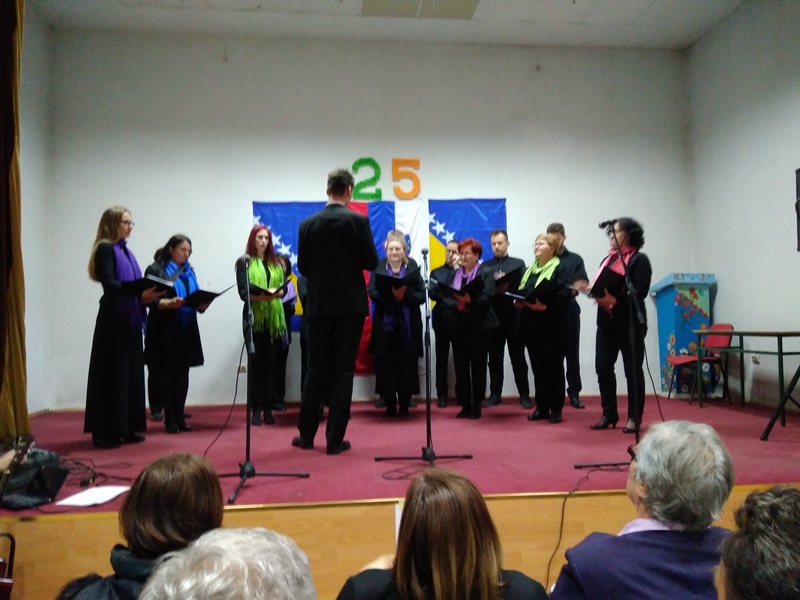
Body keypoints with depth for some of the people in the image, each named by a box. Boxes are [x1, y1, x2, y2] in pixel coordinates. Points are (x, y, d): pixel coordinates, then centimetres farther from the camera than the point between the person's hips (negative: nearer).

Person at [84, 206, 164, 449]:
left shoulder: (125, 251, 18)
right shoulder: (105, 249, -6)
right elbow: (108, 283, -20)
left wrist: (150, 296, 1)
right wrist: (138, 292, -32)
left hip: (130, 320, 8)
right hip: (113, 321, -8)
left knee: (131, 374, 8)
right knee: (112, 375, -6)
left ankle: (125, 428, 15)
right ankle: (105, 432, 0)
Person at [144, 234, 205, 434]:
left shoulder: (189, 271, 17)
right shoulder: (156, 270, -2)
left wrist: (202, 304, -8)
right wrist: (169, 303, -26)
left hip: (186, 330, 6)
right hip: (164, 331, -5)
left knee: (182, 375, 6)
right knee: (165, 375, -1)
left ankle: (180, 418, 13)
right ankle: (171, 420, 6)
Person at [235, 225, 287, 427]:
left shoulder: (276, 263, 15)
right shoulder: (244, 262, 3)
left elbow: (284, 288, 8)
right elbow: (243, 293, -5)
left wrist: (276, 293, -13)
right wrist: (261, 296, -22)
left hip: (274, 318, 3)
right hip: (254, 317, -3)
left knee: (271, 363, 4)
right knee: (255, 363, -1)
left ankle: (268, 408, 9)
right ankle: (256, 409, 3)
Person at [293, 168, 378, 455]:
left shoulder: (308, 224, 0)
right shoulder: (358, 221, -8)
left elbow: (302, 267, 4)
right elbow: (371, 262, -6)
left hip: (318, 305, 3)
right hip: (350, 305, -2)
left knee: (316, 370, 12)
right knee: (343, 371, 2)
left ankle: (306, 434, 18)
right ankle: (335, 439, 6)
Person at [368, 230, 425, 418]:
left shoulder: (412, 266, 1)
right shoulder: (378, 267, 2)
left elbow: (421, 295, -3)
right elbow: (372, 293, -6)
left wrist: (405, 294, -20)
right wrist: (390, 293, -23)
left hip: (408, 326, 0)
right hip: (384, 325, 0)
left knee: (406, 367, 3)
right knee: (386, 367, 2)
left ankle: (404, 407, 15)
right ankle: (390, 406, 15)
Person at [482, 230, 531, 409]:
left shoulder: (518, 263, 8)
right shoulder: (485, 266, 13)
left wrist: (508, 288, -17)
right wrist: (491, 289, -14)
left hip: (513, 315, -2)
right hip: (493, 316, 2)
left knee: (518, 357, 2)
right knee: (495, 357, 6)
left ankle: (524, 395, 7)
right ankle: (495, 394, 13)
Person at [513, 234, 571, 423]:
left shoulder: (559, 269, -5)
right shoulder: (529, 270, 18)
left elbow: (563, 296, -16)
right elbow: (520, 292, 16)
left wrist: (546, 307, -26)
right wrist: (517, 301, -4)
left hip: (551, 326, -6)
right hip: (531, 325, 7)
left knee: (554, 367, 2)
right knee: (538, 368, 10)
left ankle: (556, 409, 10)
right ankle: (541, 408, 18)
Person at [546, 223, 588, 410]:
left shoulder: (575, 259, 9)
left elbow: (583, 284, 0)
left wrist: (573, 290, -21)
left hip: (569, 310, 0)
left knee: (572, 352, 3)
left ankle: (574, 393, 10)